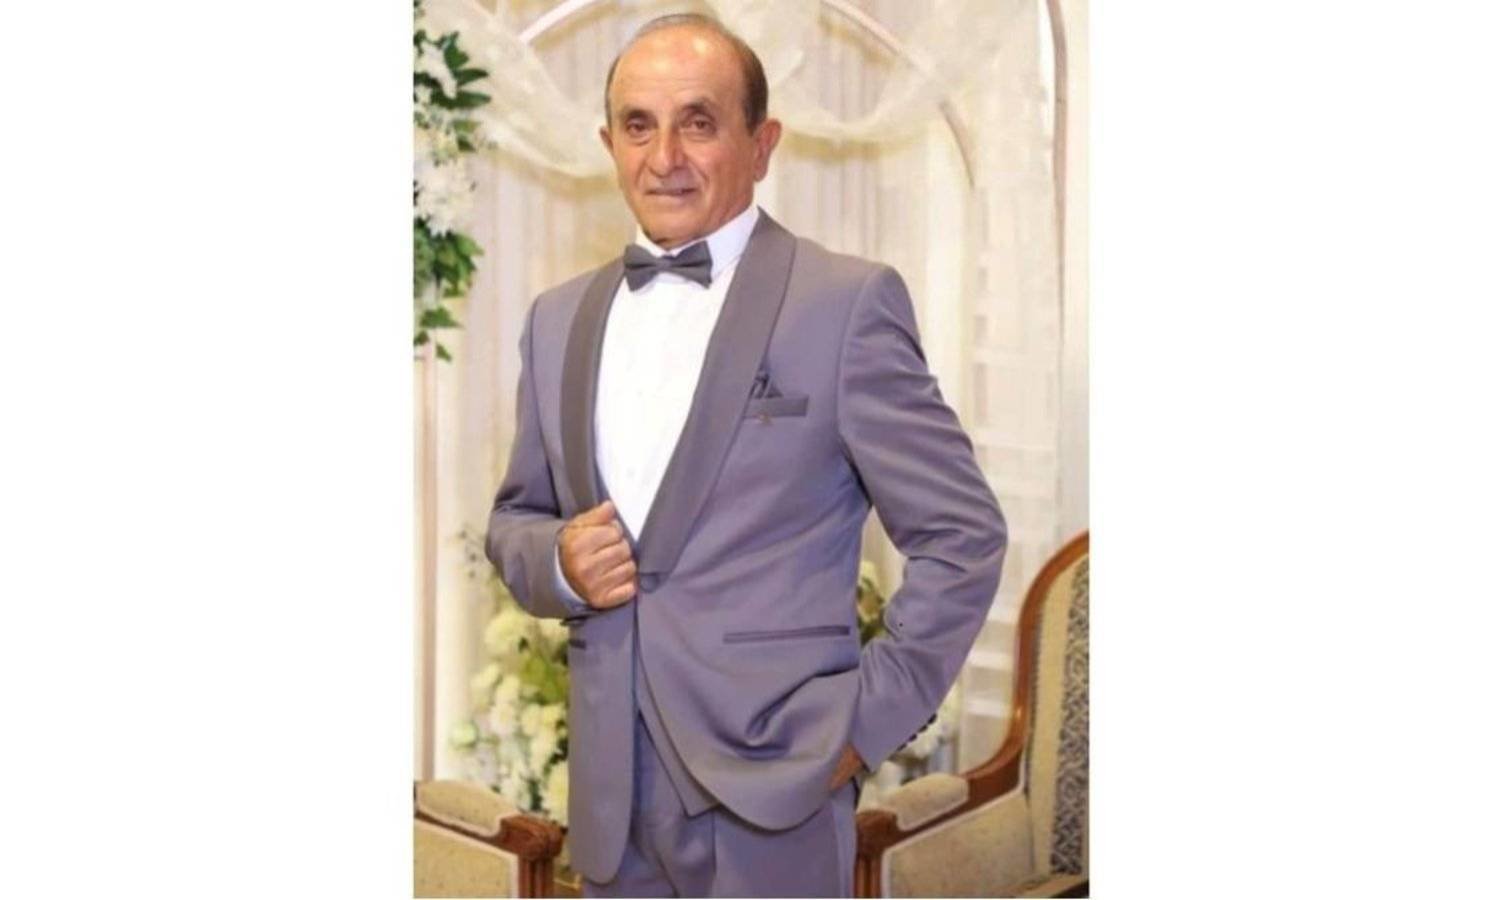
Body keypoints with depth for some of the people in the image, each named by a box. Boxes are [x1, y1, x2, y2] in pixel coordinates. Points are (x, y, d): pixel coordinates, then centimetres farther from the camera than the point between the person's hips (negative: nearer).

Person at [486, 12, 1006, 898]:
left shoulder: (847, 302, -8)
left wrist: (868, 721, -9)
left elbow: (963, 535, -7)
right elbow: (515, 518, 16)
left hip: (772, 788, -5)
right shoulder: (560, 317, 9)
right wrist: (556, 560, -5)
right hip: (611, 792, 5)